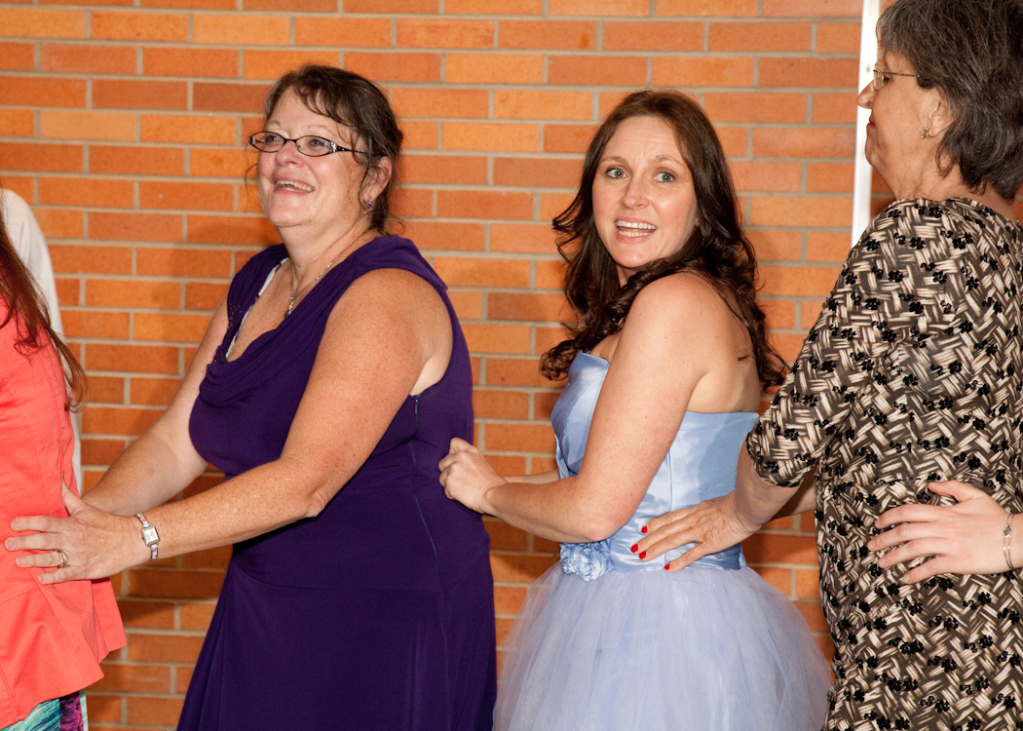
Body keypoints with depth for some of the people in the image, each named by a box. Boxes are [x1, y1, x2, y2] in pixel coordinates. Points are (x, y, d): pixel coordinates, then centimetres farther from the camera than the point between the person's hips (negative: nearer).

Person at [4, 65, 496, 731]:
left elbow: (303, 482, -28)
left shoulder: (389, 294, -18)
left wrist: (134, 538, -32)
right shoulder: (258, 283, 10)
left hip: (389, 633, -7)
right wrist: (82, 521, -10)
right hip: (262, 619, 8)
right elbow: (175, 443, 8)